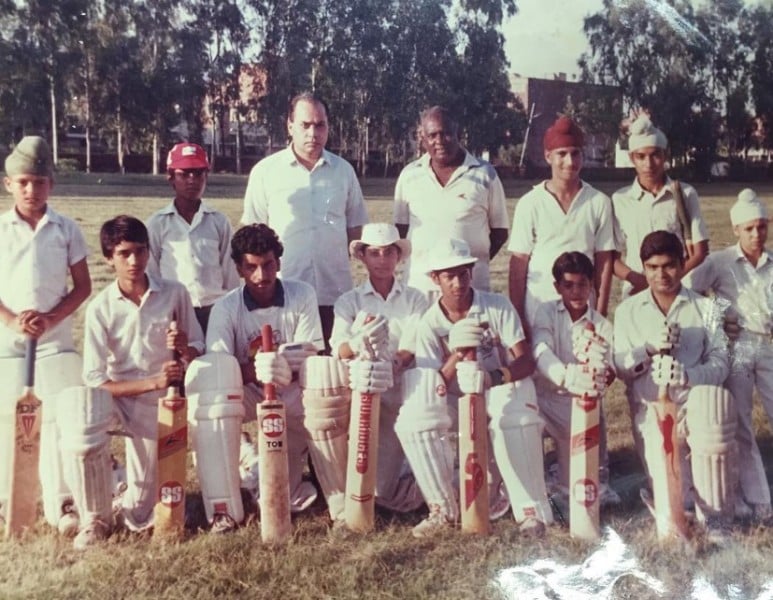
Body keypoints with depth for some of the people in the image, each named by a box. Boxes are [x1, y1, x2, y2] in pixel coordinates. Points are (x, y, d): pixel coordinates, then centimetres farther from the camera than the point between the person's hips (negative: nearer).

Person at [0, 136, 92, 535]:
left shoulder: (66, 230, 2)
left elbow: (82, 285, 3)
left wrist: (50, 318, -11)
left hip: (56, 340, 0)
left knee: (59, 418, -4)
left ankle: (60, 505, 3)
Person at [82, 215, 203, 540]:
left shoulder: (175, 293, -7)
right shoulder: (100, 308, -10)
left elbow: (198, 352, 2)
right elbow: (95, 381, -13)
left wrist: (185, 348, -22)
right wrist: (153, 382, -25)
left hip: (163, 404, 0)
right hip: (121, 400, 0)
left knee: (139, 516, 1)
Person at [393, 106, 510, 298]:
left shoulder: (484, 174, 3)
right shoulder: (409, 175, 8)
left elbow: (499, 231, 8)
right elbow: (401, 228, 14)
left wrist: (474, 263, -1)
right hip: (419, 285, 2)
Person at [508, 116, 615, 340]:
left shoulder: (599, 203, 2)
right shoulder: (530, 204, -1)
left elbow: (604, 260, 5)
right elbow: (518, 262, 0)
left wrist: (601, 313, 0)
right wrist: (517, 316, -3)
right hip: (537, 306, -1)